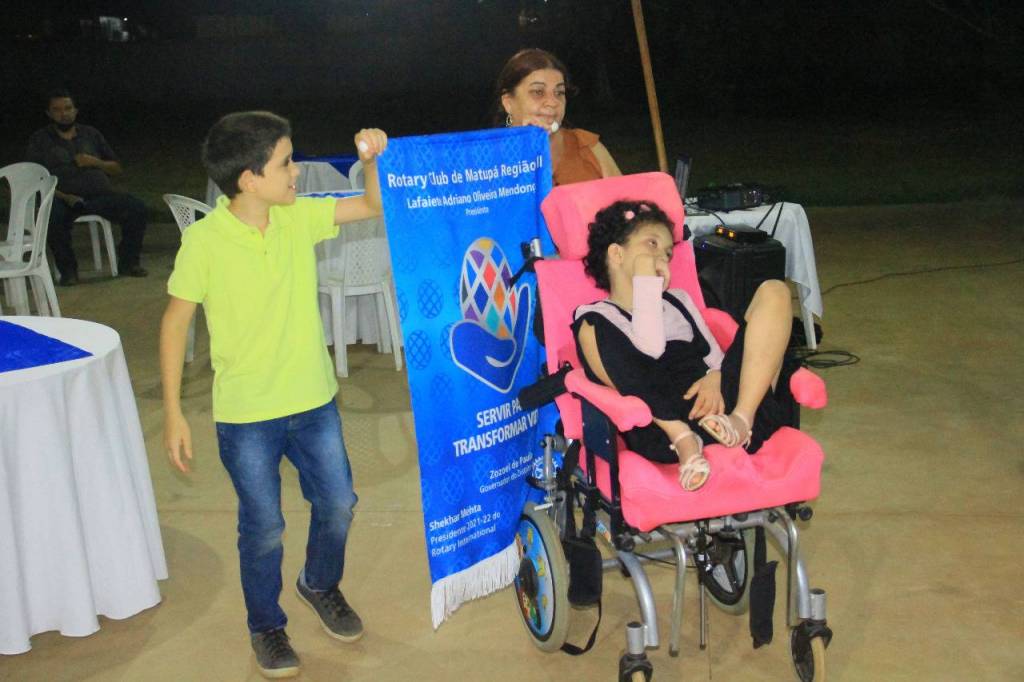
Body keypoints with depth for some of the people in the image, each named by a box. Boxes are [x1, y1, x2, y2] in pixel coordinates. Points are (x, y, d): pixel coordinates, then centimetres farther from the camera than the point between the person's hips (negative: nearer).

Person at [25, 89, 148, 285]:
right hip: (64, 198, -3)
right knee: (53, 217, -38)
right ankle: (67, 269, -18)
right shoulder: (40, 140, 13)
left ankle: (128, 262, -8)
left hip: (100, 195, 3)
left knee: (137, 207, -23)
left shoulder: (91, 134, 22)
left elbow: (117, 169, 22)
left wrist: (95, 162, 0)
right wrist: (64, 197, -17)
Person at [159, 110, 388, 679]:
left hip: (313, 401, 4)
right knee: (263, 526, 7)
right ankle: (266, 626, 32)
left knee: (337, 504, 15)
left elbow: (375, 206, 4)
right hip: (246, 415, -4)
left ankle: (320, 584, 45)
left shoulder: (300, 217, -5)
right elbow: (175, 322, -10)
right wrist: (173, 412, -10)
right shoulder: (204, 241, -17)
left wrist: (371, 158, -17)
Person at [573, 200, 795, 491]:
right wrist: (646, 281, -1)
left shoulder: (677, 301, 32)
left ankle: (742, 419, -22)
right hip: (661, 428, -4)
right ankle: (683, 440, -33)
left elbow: (715, 356, 20)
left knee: (774, 290, -2)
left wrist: (714, 377, -3)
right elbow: (648, 350, -5)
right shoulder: (594, 319, 14)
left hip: (716, 404, 5)